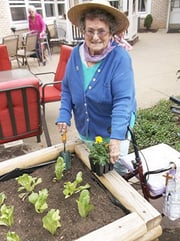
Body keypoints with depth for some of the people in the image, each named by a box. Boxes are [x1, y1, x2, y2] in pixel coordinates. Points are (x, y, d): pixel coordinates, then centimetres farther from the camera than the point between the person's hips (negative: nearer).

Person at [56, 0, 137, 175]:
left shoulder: (120, 57, -23)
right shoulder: (76, 53, -8)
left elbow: (123, 100, -29)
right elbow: (67, 88, 1)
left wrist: (117, 137, -37)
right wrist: (64, 116, -10)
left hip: (113, 131, -4)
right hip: (85, 131, 5)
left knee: (116, 171, 19)